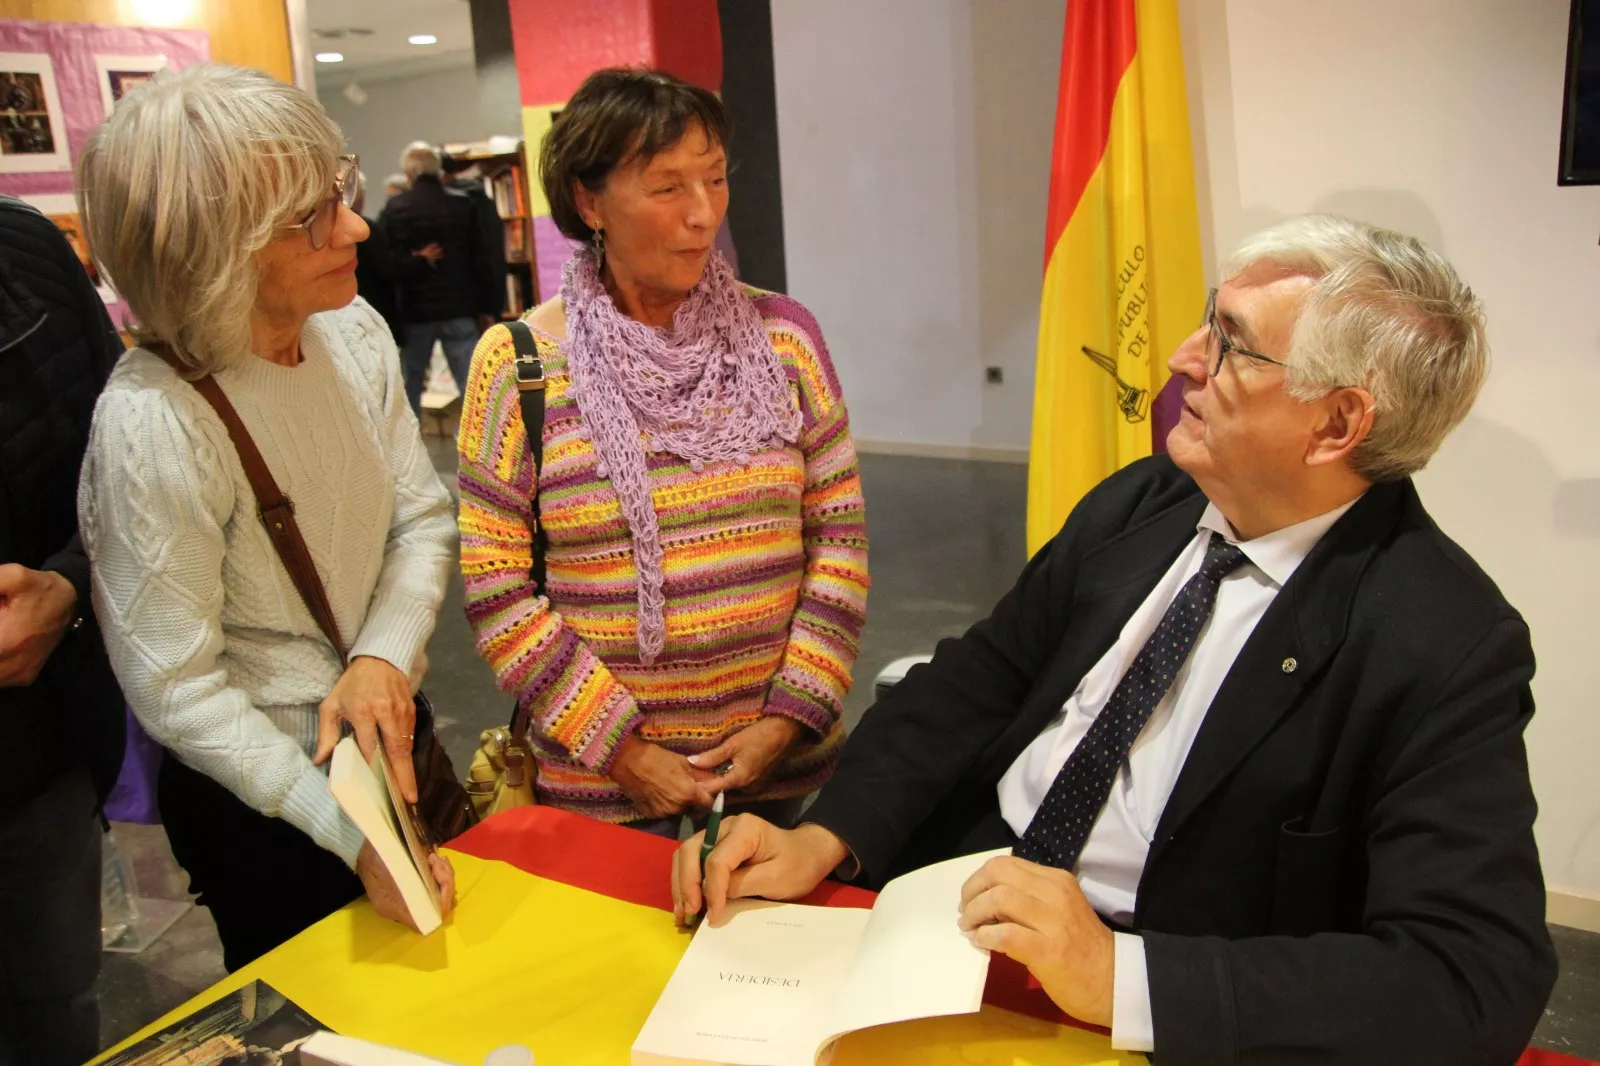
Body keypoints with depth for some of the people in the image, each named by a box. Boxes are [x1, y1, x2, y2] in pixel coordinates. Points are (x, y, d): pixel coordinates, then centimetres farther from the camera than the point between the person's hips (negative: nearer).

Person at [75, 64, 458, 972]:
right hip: (256, 798, -6)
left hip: (392, 734, 6)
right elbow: (175, 687, -23)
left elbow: (423, 517, -3)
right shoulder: (153, 422, -28)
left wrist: (385, 658, -20)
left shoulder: (354, 332, -10)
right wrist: (348, 829, -25)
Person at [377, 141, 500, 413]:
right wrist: (484, 306, 3)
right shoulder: (463, 204, 0)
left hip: (414, 312, 0)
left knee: (409, 389, 13)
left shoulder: (394, 210, -1)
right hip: (459, 309, 0)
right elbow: (483, 258, -1)